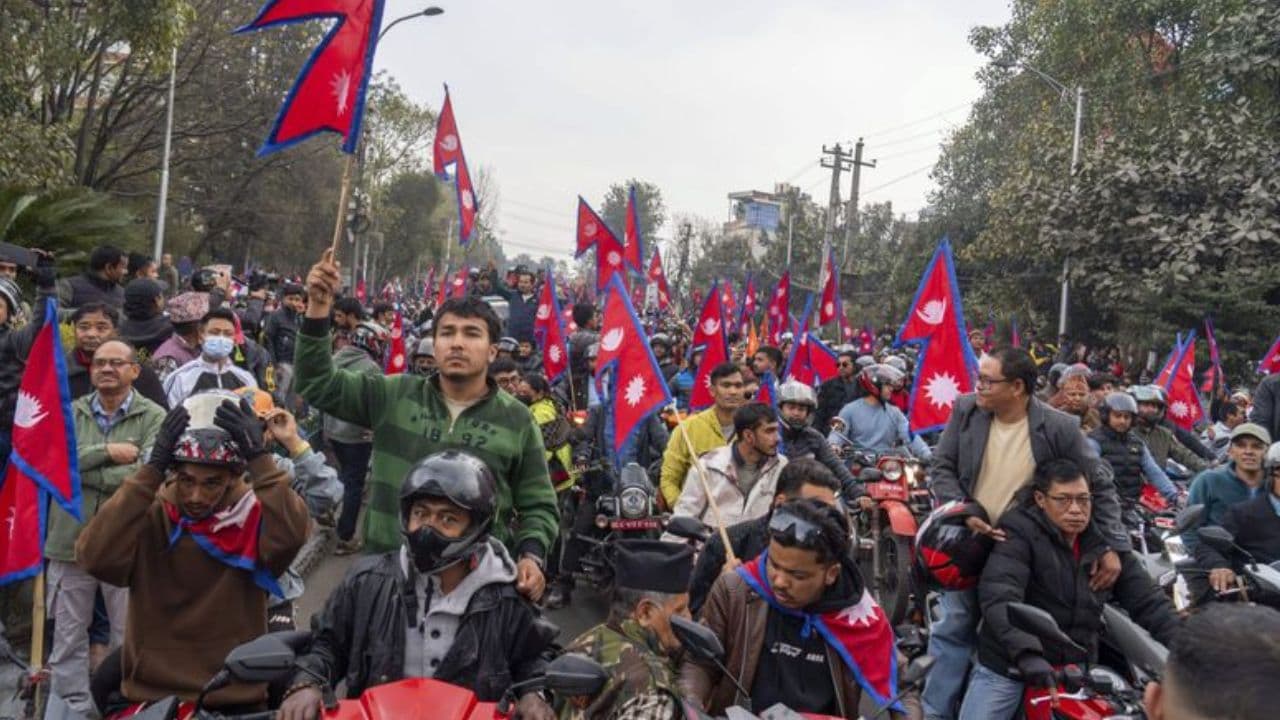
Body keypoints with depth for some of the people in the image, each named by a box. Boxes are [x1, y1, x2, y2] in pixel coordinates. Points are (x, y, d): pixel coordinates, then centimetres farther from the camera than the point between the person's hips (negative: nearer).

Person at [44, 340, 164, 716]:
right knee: (68, 637, 12)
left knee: (129, 639, 10)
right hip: (71, 541, 3)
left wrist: (80, 468, -10)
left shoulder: (154, 417, -5)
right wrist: (108, 451, -16)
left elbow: (145, 474, -18)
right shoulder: (69, 413, 7)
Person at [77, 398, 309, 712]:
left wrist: (259, 458, -28)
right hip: (149, 696, 1)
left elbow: (290, 535, -27)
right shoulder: (150, 516, -4)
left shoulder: (256, 517, -6)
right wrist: (151, 471, -24)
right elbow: (95, 556, -22)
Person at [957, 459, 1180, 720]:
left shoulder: (1106, 543, 5)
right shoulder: (1020, 532, -13)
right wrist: (1027, 652, -39)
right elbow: (999, 596, -26)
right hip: (1009, 665, -4)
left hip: (1076, 671, 4)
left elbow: (1148, 602, 6)